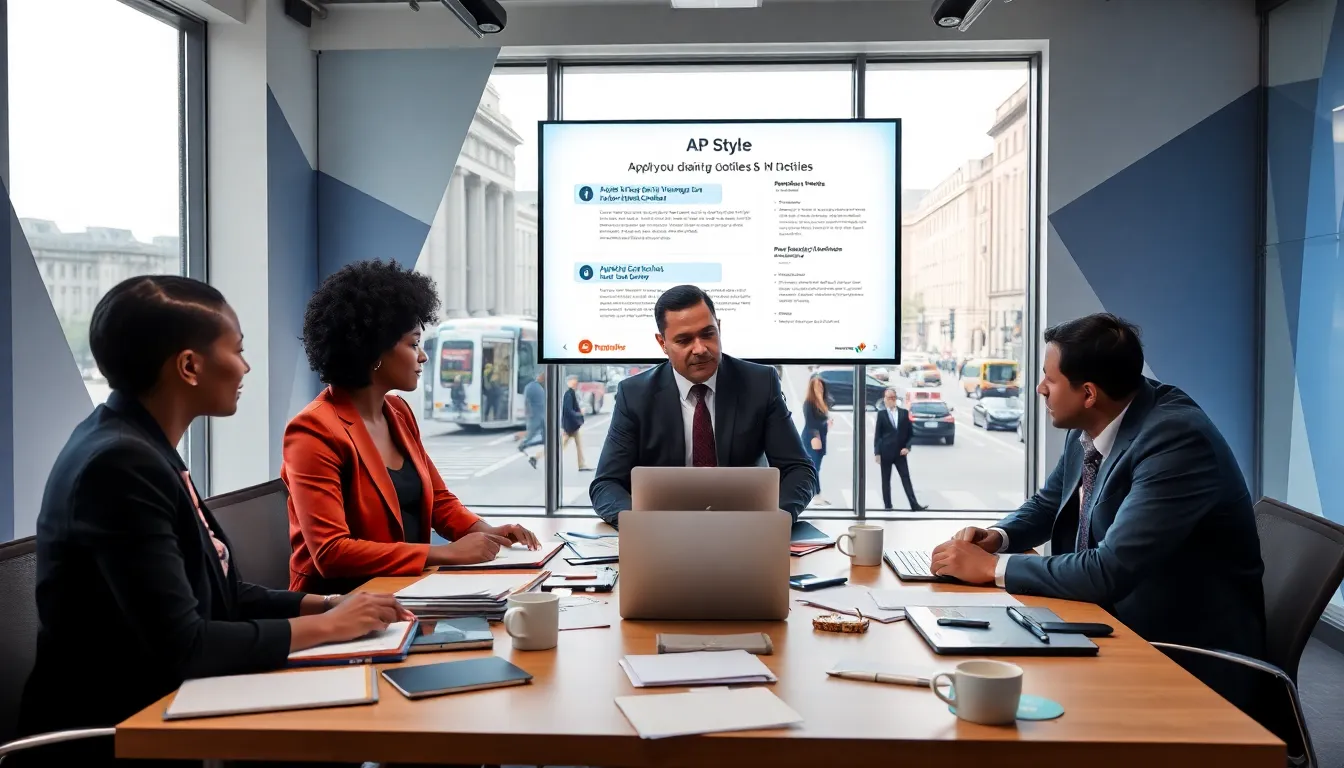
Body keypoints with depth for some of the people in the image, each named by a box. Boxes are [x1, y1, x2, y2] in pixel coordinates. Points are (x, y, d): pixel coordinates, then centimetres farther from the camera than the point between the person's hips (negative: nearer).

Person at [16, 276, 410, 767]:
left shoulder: (144, 448, 5)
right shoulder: (122, 464, -23)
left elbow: (220, 594, 10)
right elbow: (182, 646, -26)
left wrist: (329, 604, -2)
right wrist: (328, 625, -15)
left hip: (158, 706, 8)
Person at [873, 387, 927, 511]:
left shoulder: (904, 413, 6)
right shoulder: (881, 414, 0)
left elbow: (910, 432, 9)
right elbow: (877, 435, -1)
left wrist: (907, 447, -6)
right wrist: (877, 453, -6)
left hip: (900, 452, 1)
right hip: (886, 452, -1)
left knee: (906, 478, -3)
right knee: (886, 480, 5)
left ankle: (914, 505, -6)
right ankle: (888, 506, 10)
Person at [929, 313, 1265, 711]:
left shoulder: (1176, 439, -26)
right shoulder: (1090, 426, -2)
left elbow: (1111, 571, -32)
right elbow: (1047, 506, 15)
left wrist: (992, 566, -24)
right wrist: (997, 537, -6)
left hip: (1192, 658, -7)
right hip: (1122, 626, 7)